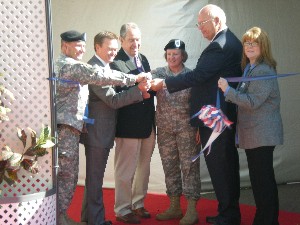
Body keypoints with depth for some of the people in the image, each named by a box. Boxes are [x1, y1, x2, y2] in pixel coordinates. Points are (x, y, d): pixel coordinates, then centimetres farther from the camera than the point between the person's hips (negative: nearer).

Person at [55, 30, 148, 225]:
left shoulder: (63, 65, 21)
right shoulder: (69, 65, -12)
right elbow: (98, 75, -20)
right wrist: (133, 78, -19)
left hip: (68, 127, 10)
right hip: (66, 128, -10)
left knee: (68, 175, 12)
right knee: (66, 175, -5)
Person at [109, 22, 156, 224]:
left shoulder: (143, 59, 10)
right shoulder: (116, 63, -14)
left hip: (147, 123, 8)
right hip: (128, 125, -8)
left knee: (144, 167, 18)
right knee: (126, 170, 4)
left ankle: (138, 204, 34)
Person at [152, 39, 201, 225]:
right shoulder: (159, 73, 6)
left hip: (187, 128, -3)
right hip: (165, 128, 3)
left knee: (189, 166, -1)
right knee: (170, 166, 10)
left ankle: (192, 210, 6)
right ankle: (175, 207, 21)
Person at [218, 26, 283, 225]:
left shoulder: (264, 71, -15)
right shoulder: (249, 69, 15)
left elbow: (252, 102, -22)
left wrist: (227, 90, -19)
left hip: (262, 133, -10)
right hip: (253, 133, 10)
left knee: (262, 178, -6)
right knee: (263, 178, 16)